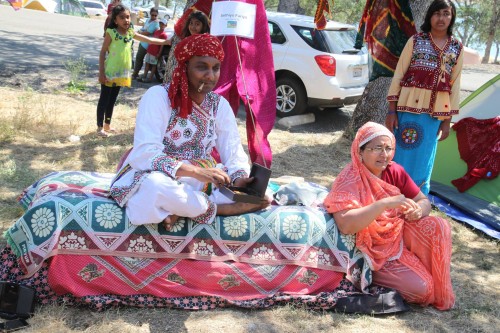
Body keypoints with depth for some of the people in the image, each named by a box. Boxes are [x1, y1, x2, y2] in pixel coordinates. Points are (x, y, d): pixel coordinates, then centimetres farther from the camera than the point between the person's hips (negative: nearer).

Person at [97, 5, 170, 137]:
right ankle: (100, 127, 12)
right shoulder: (111, 32, -14)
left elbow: (149, 40, 9)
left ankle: (107, 125, 29)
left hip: (122, 72, 6)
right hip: (109, 72, -6)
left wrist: (166, 42, 3)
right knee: (104, 99, 3)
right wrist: (101, 72, -16)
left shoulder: (131, 33, 3)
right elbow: (103, 52, -12)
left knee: (112, 100, 16)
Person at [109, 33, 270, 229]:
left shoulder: (220, 104, 2)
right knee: (156, 186, -40)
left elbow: (234, 155, -2)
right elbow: (144, 154, -25)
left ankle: (180, 208, -20)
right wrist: (196, 171, -36)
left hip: (201, 180, 5)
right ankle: (219, 207, -17)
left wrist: (239, 179, -26)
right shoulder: (158, 96, -14)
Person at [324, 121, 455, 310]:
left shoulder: (395, 171, -3)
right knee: (420, 287, -20)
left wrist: (419, 210, -21)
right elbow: (346, 225, -37)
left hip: (399, 234, 6)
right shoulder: (349, 181, -23)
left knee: (437, 227, -18)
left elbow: (424, 201, 4)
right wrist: (385, 204, -41)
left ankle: (440, 292, 0)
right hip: (374, 251, -6)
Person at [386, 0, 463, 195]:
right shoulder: (416, 41, 0)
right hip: (409, 107, -2)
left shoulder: (457, 48, 7)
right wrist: (392, 110, -6)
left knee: (423, 161, 7)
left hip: (435, 112, 2)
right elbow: (398, 75, -1)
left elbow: (455, 85, 9)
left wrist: (447, 120, 6)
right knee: (400, 156, 1)